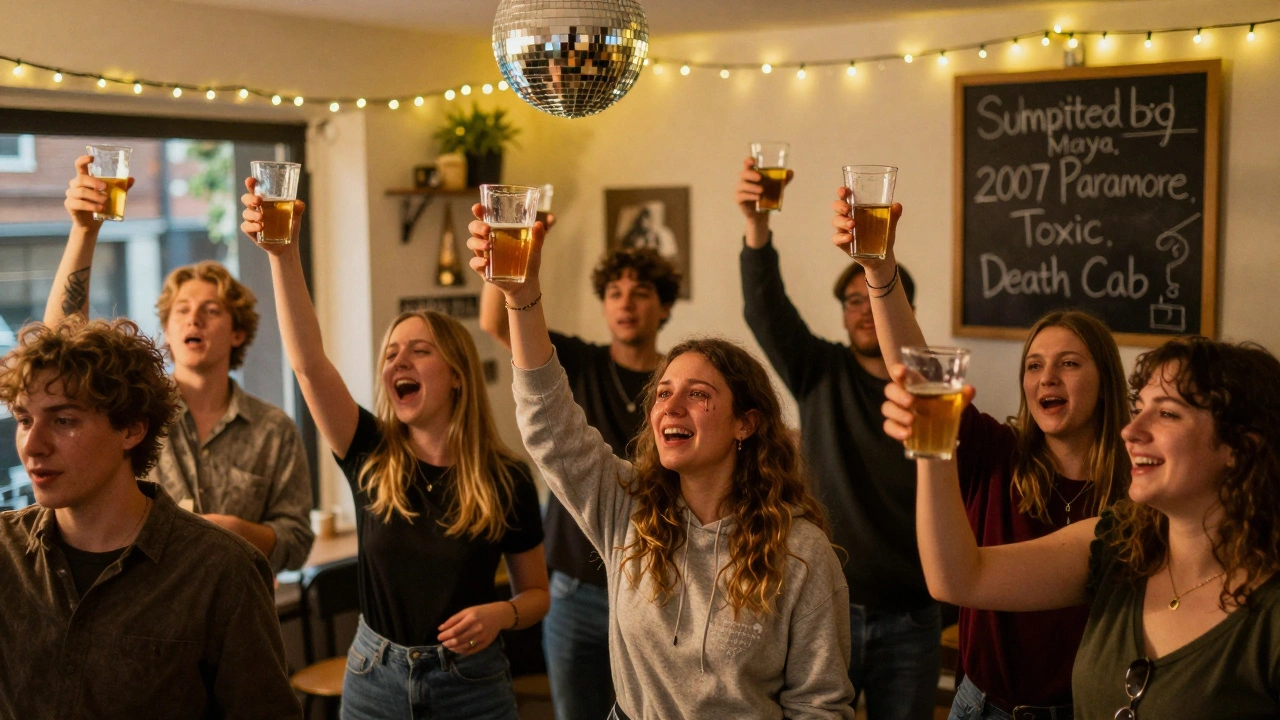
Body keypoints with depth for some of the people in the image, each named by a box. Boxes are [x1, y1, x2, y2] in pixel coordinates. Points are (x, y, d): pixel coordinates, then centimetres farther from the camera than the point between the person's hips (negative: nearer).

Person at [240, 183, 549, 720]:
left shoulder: (506, 479, -8)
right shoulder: (371, 458, -6)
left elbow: (536, 593, 2)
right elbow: (307, 362, -19)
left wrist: (501, 613, -20)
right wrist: (282, 253, -29)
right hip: (375, 677, 2)